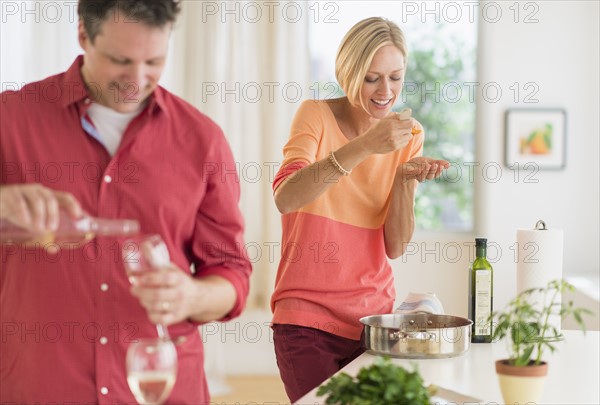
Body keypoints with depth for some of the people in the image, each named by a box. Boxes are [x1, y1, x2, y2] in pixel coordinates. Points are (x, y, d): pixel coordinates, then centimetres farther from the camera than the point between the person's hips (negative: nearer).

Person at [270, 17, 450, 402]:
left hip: (373, 317, 4)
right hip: (307, 317, -4)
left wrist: (405, 178, -17)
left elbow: (394, 247, -2)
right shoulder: (317, 115, -7)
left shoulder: (408, 136, 4)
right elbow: (285, 198, -27)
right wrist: (364, 146, -34)